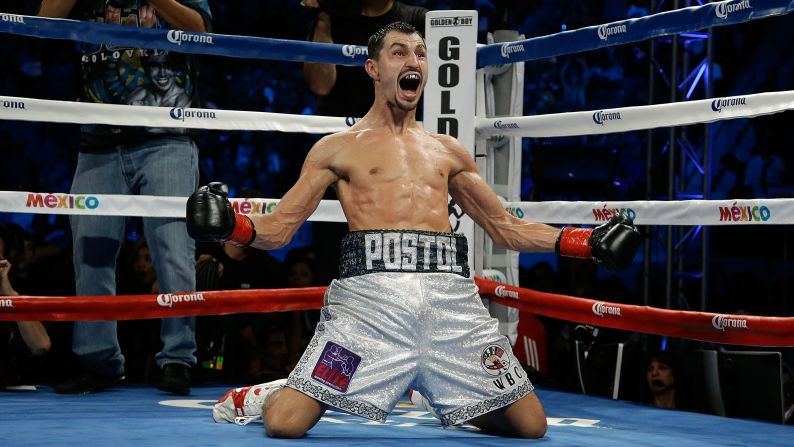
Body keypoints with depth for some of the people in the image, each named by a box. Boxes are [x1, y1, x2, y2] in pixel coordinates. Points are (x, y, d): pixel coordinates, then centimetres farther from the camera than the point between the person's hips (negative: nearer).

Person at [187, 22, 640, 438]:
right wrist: (232, 225, -12)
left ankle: (439, 395, 28)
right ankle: (263, 396, 21)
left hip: (451, 295, 4)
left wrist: (590, 242, 16)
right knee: (285, 423, -18)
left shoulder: (448, 151, 25)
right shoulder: (337, 148, 15)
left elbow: (507, 228, 27)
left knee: (531, 426, 0)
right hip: (372, 289, -3)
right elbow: (279, 228, 10)